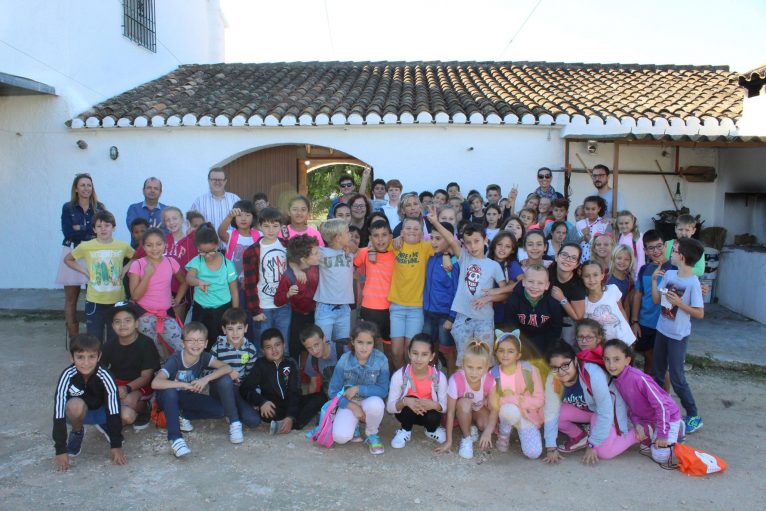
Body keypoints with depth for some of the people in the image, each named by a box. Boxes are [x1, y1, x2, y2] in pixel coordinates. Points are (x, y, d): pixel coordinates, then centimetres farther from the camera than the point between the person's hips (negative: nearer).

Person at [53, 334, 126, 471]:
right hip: (78, 412, -1)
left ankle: (104, 425, 8)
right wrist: (61, 451, -31)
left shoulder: (104, 376, -31)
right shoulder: (67, 376, -31)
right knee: (76, 405, -37)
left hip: (101, 411, 1)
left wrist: (116, 446, -27)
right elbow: (59, 414, -30)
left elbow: (114, 412, -27)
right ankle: (77, 432, -2)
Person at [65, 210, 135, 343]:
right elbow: (67, 259, 9)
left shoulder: (123, 246, -3)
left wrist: (126, 269, 0)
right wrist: (84, 271, -2)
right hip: (94, 301, -1)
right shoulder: (85, 246, -7)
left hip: (117, 301, 1)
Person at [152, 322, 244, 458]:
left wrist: (206, 378, -38)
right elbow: (155, 383, -38)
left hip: (188, 397, 3)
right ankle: (175, 438, -39)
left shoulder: (204, 357, -14)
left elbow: (227, 368, -26)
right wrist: (185, 385, -38)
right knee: (169, 391, -41)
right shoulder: (175, 359, -25)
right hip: (170, 399, -3)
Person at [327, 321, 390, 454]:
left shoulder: (381, 360, -17)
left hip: (370, 402, 0)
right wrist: (352, 407, -21)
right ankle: (353, 425, 12)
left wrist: (358, 389, -24)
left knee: (376, 404, -37)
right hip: (349, 403, 0)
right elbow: (333, 391, -9)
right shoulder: (344, 360, -15)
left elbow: (383, 390, -17)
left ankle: (372, 435, -5)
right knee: (340, 437, -25)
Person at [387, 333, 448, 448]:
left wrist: (432, 405, -36)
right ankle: (405, 430, -1)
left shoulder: (439, 377, -22)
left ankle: (431, 430, 9)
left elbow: (444, 406, -12)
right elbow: (390, 407, -19)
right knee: (409, 401, -32)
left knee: (434, 417, -30)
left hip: (428, 412, 1)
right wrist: (404, 402, -41)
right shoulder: (399, 375, -25)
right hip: (407, 413, -1)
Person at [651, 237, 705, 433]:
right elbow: (656, 300, 2)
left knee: (676, 377, 0)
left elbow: (700, 313, -17)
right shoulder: (668, 274, -2)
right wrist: (654, 279, -6)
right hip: (662, 331, 7)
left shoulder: (693, 282, -20)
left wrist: (679, 303, -27)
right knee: (657, 373, 18)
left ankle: (693, 416, 17)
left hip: (678, 336, -7)